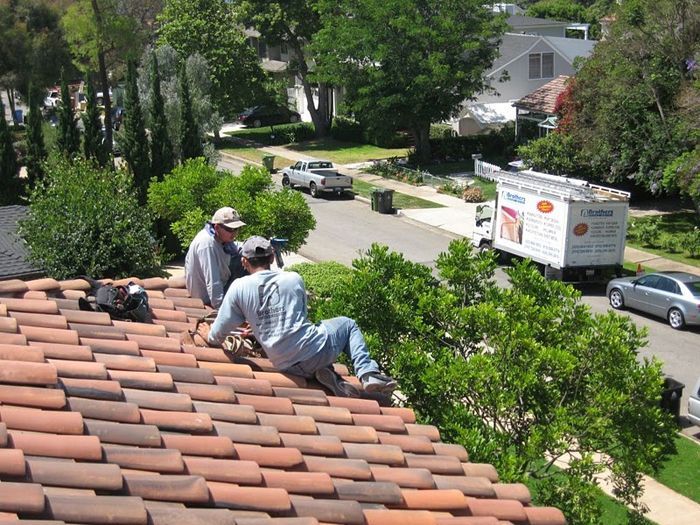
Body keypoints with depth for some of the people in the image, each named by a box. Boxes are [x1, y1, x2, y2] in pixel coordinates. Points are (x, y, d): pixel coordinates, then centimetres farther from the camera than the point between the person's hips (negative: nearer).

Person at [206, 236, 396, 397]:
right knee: (348, 324, 27)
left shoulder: (238, 287, 0)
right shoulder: (294, 279, 4)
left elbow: (216, 337, 2)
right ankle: (368, 374, 8)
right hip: (313, 351, -2)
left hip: (286, 366, 2)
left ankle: (328, 375, 4)